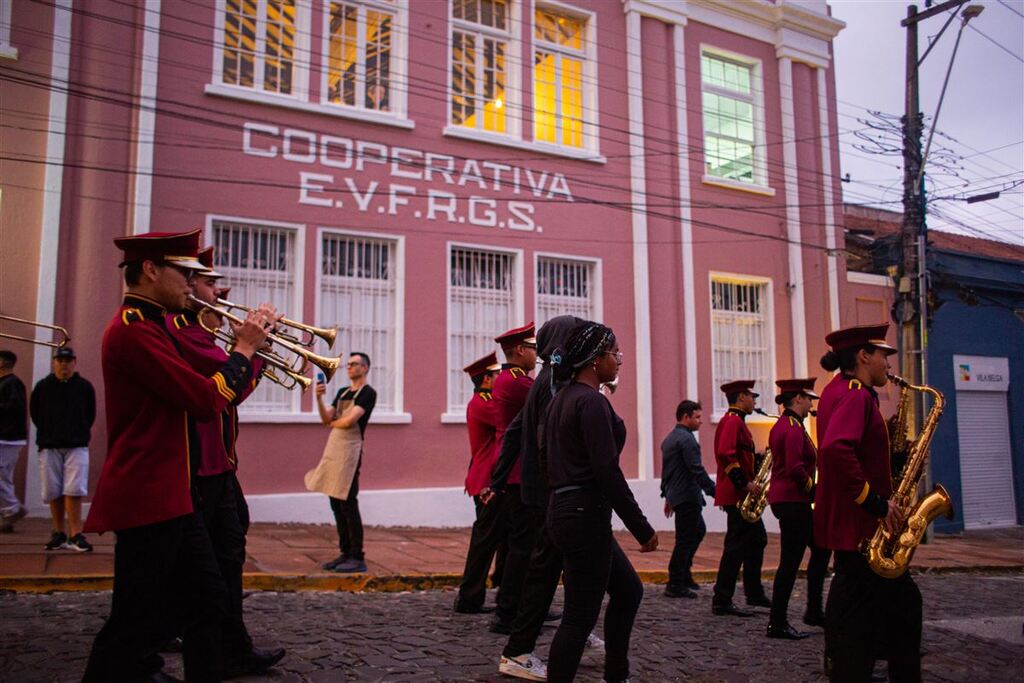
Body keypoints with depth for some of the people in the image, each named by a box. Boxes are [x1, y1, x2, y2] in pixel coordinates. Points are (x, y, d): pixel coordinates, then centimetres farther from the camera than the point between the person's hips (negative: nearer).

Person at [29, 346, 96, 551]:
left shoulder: (84, 386, 3)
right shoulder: (42, 386, 5)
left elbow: (90, 415, 12)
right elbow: (34, 413, 14)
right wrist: (47, 432, 12)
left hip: (77, 446, -2)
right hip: (49, 446, 2)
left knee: (74, 491, -11)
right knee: (53, 492, 5)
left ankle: (75, 535, -11)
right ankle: (59, 533, 15)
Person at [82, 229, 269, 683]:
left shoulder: (153, 324, 16)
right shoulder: (134, 329, -17)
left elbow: (208, 393, 18)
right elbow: (207, 400, -22)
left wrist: (250, 353, 7)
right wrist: (244, 349, -8)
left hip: (170, 494, 11)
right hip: (146, 497, -11)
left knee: (206, 600, 16)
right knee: (134, 623, 0)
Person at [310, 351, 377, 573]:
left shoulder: (368, 393, -6)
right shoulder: (342, 392, 18)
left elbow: (349, 421, -16)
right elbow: (326, 418, 9)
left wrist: (334, 423, 3)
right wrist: (319, 398, -5)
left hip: (349, 451, -8)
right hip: (333, 449, 8)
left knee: (348, 504, -8)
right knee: (336, 505, 9)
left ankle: (357, 558, -2)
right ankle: (345, 553, 17)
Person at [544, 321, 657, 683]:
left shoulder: (562, 397, 13)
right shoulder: (592, 401, -16)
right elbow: (607, 471, -21)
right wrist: (643, 529, -15)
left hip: (566, 508, 10)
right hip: (585, 514, -10)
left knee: (628, 590, 21)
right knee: (580, 616, -1)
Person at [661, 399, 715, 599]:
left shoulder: (669, 438, 15)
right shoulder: (687, 439, -16)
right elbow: (697, 470, -22)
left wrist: (668, 496, 25)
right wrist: (715, 492, -19)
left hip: (676, 495, 10)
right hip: (688, 496, -10)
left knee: (698, 531, 22)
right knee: (685, 539, -4)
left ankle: (683, 573, 25)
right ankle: (675, 585, 1)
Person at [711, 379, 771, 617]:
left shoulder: (734, 421, 19)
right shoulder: (733, 421, -14)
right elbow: (725, 454, -26)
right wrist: (744, 483, -25)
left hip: (740, 495, 11)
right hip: (736, 495, -11)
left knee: (757, 540, 17)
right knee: (736, 546, -7)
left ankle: (755, 594, 26)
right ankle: (722, 602, -2)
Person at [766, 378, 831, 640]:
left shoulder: (780, 426, 15)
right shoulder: (794, 428, -16)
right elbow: (795, 468, -25)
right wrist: (813, 489, -10)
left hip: (782, 497, 10)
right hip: (792, 500, -10)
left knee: (821, 549, 18)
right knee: (791, 560, -4)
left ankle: (814, 611, 24)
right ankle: (778, 624, 2)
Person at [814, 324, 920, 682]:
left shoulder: (839, 389, 14)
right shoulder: (855, 394, -16)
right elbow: (837, 449, -33)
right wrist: (875, 503, -25)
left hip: (849, 523, 10)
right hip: (858, 525, -10)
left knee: (904, 604, 18)